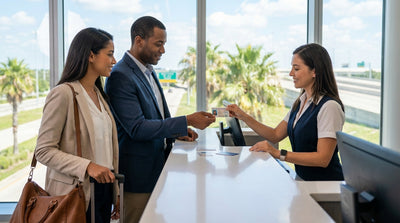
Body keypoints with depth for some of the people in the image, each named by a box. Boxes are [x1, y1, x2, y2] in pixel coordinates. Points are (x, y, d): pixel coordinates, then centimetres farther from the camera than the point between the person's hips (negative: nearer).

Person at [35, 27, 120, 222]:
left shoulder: (99, 94, 12)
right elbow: (43, 151, -15)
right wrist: (87, 166, -27)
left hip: (103, 190, 7)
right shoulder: (63, 94, -14)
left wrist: (116, 193, 13)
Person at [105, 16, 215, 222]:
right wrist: (187, 121, -23)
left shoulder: (148, 71, 11)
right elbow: (137, 128, -24)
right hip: (138, 174, -9)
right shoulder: (121, 76, -18)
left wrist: (176, 131, 5)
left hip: (157, 166, 9)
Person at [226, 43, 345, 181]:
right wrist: (244, 117, 8)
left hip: (325, 185, -7)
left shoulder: (329, 106, -17)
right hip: (302, 179, 7)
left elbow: (323, 159, -21)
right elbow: (276, 135, 16)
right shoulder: (300, 102, 10)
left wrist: (279, 154, -24)